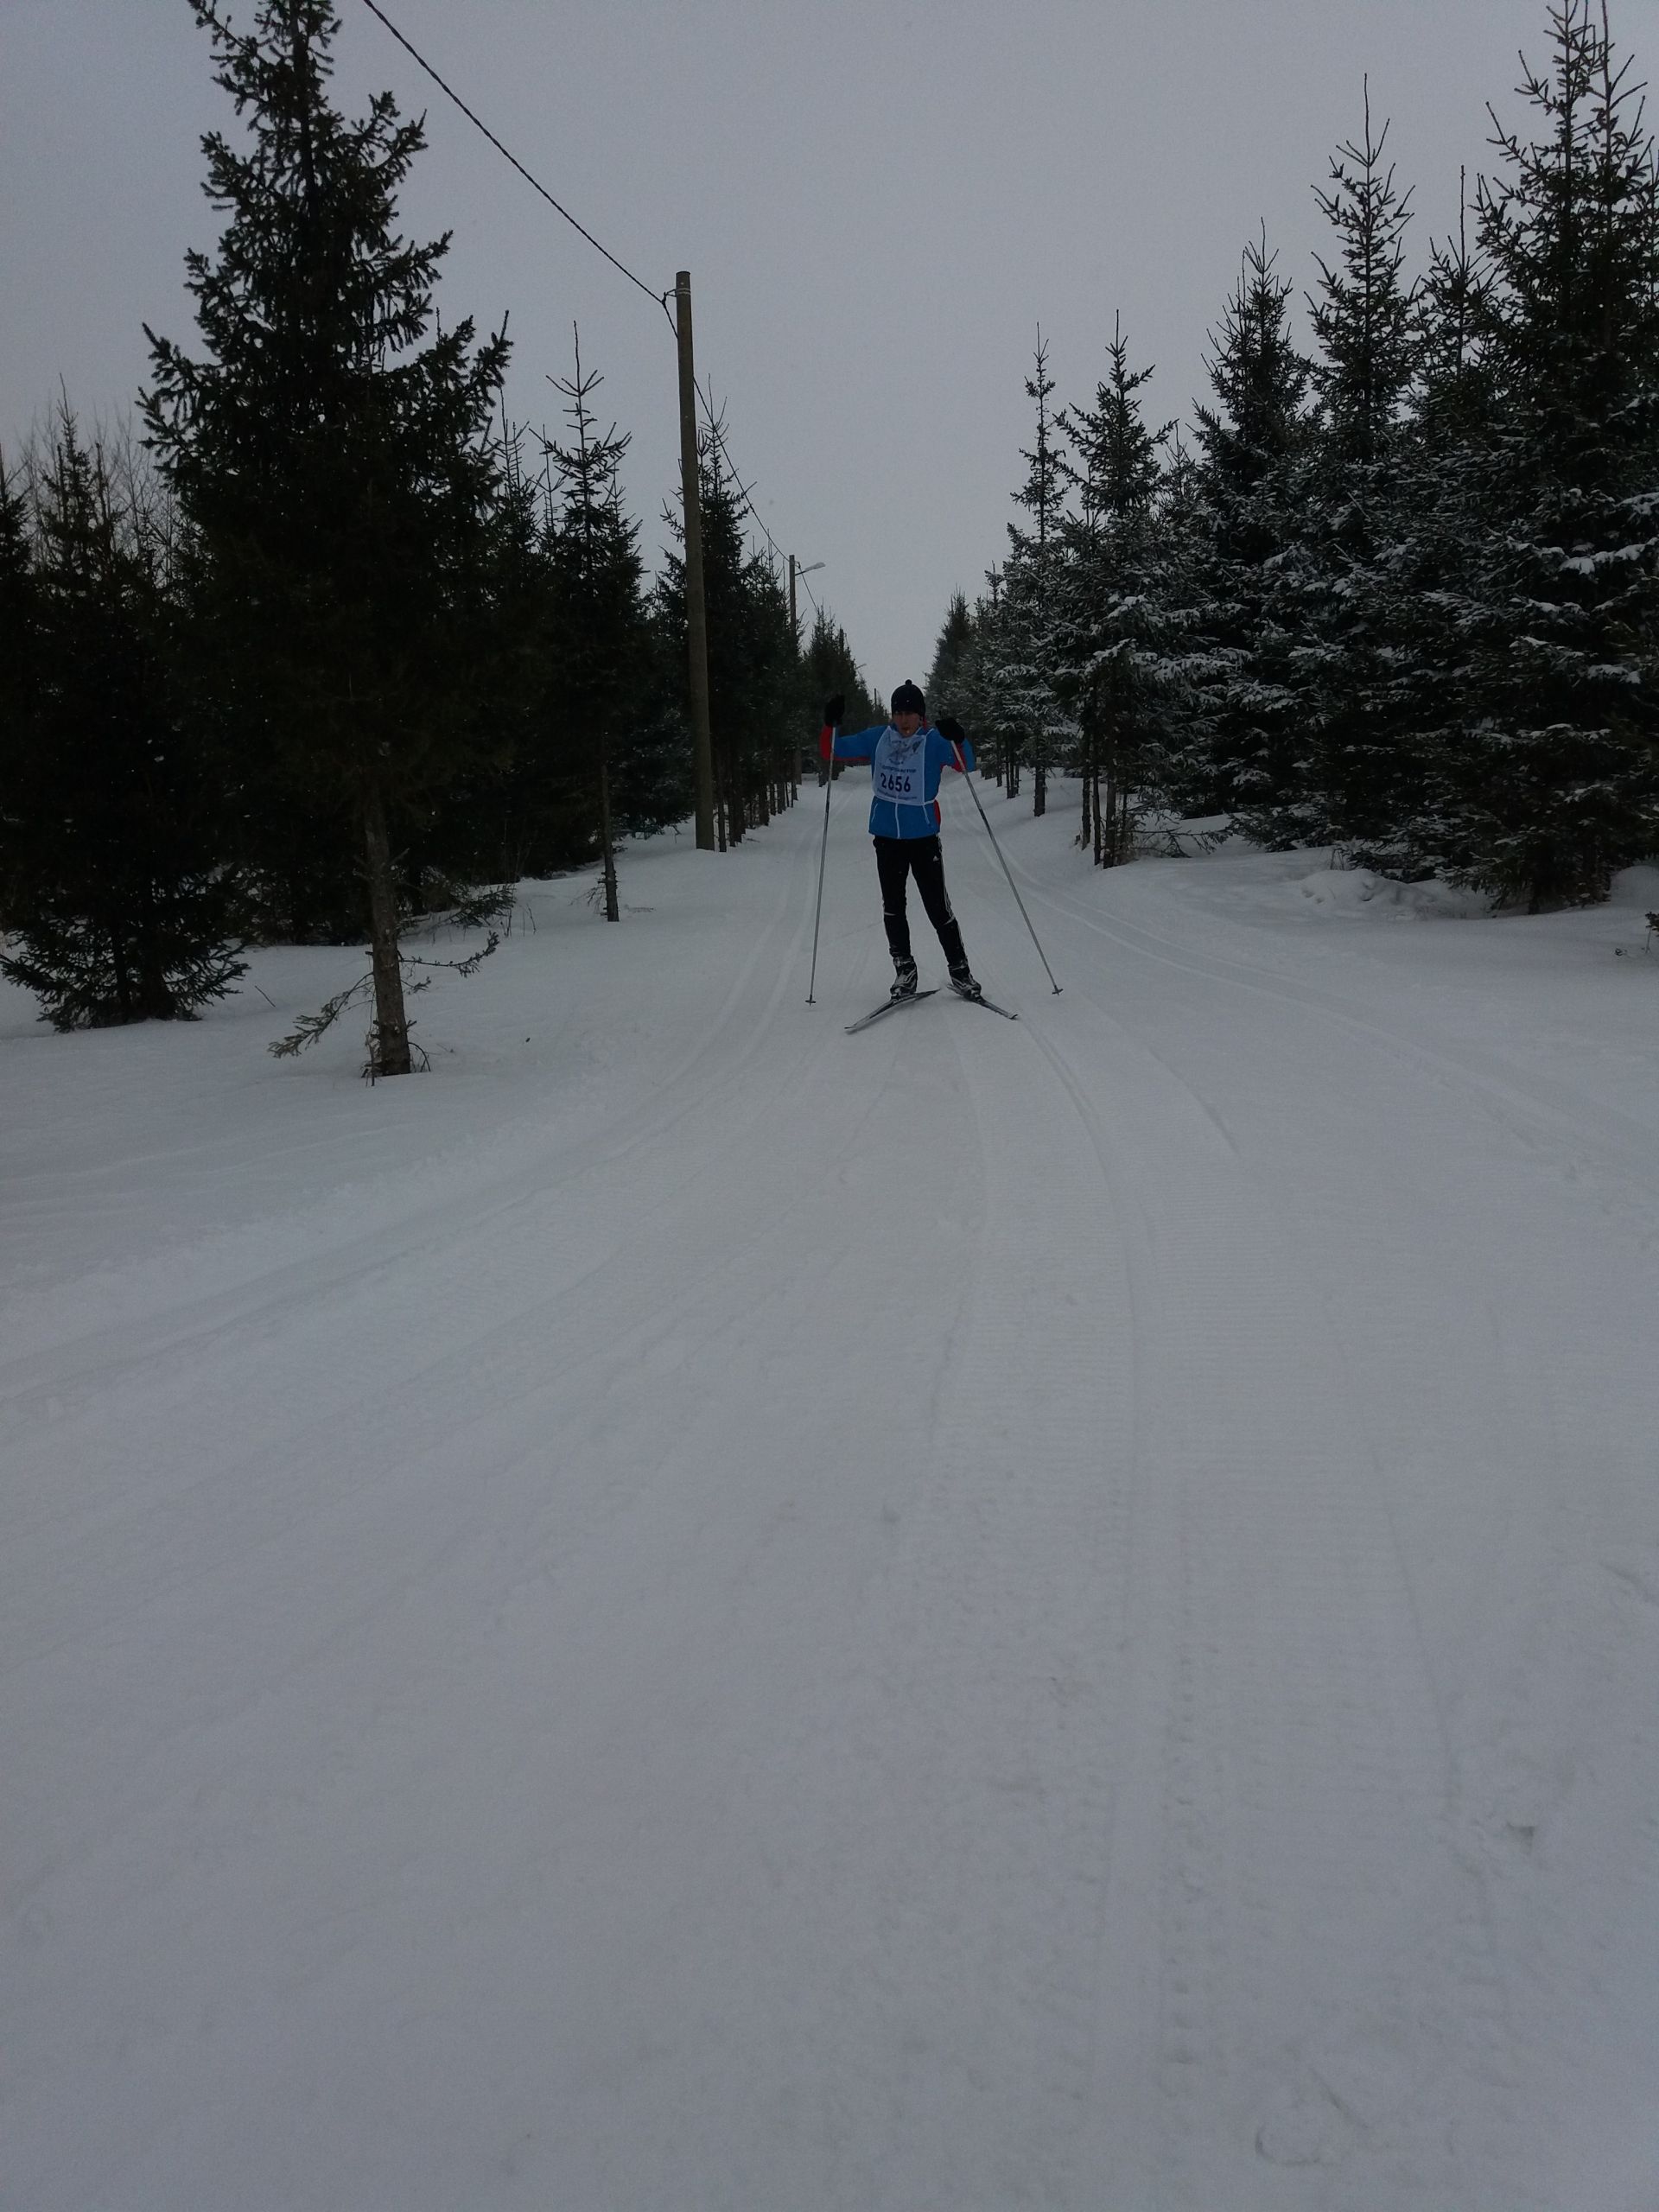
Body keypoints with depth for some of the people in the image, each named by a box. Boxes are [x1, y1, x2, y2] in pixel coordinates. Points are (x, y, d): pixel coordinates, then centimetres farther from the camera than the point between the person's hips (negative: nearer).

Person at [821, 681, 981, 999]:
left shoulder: (934, 741, -9)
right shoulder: (877, 738, 1)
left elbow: (965, 765, -23)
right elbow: (832, 751, 5)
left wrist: (959, 740, -41)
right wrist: (831, 724, -13)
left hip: (923, 838, -3)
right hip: (887, 838, 4)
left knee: (938, 908, -1)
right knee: (893, 908, 9)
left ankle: (960, 971, 9)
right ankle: (904, 970, 20)